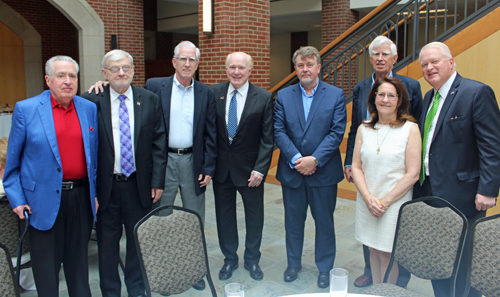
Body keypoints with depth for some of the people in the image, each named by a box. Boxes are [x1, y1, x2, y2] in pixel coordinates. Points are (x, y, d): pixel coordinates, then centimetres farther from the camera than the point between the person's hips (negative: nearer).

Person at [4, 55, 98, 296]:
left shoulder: (90, 109, 6)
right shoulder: (26, 109, -3)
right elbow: (12, 160, 1)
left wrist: (96, 193, 8)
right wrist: (16, 199, -4)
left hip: (81, 197, 3)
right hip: (43, 201, -2)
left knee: (78, 259, 17)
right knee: (46, 265, 10)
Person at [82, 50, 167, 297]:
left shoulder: (150, 100, 1)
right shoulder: (90, 101, -4)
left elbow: (159, 143, 2)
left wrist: (157, 181, -2)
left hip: (139, 184, 2)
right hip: (105, 185, -1)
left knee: (138, 239, 15)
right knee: (107, 244, 12)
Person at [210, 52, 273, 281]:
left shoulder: (264, 98, -7)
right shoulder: (214, 93, -1)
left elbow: (267, 139, -7)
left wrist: (260, 169, -14)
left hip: (249, 168, -2)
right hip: (221, 168, 2)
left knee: (254, 217, 12)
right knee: (224, 215, 14)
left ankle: (252, 260, 33)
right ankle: (229, 259, 34)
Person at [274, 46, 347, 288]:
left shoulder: (336, 95, -2)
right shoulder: (283, 96, 3)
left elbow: (337, 132, -9)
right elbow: (278, 131, -3)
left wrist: (315, 159, -17)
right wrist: (296, 159, -14)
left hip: (324, 171, -1)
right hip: (291, 170, 2)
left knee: (324, 221, 10)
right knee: (293, 220, 15)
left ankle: (324, 268, 28)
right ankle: (293, 263, 34)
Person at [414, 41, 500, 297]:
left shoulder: (477, 92, -10)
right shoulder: (429, 98, 14)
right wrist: (419, 184, 12)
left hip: (460, 196, -7)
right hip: (429, 192, 8)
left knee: (463, 263, 4)